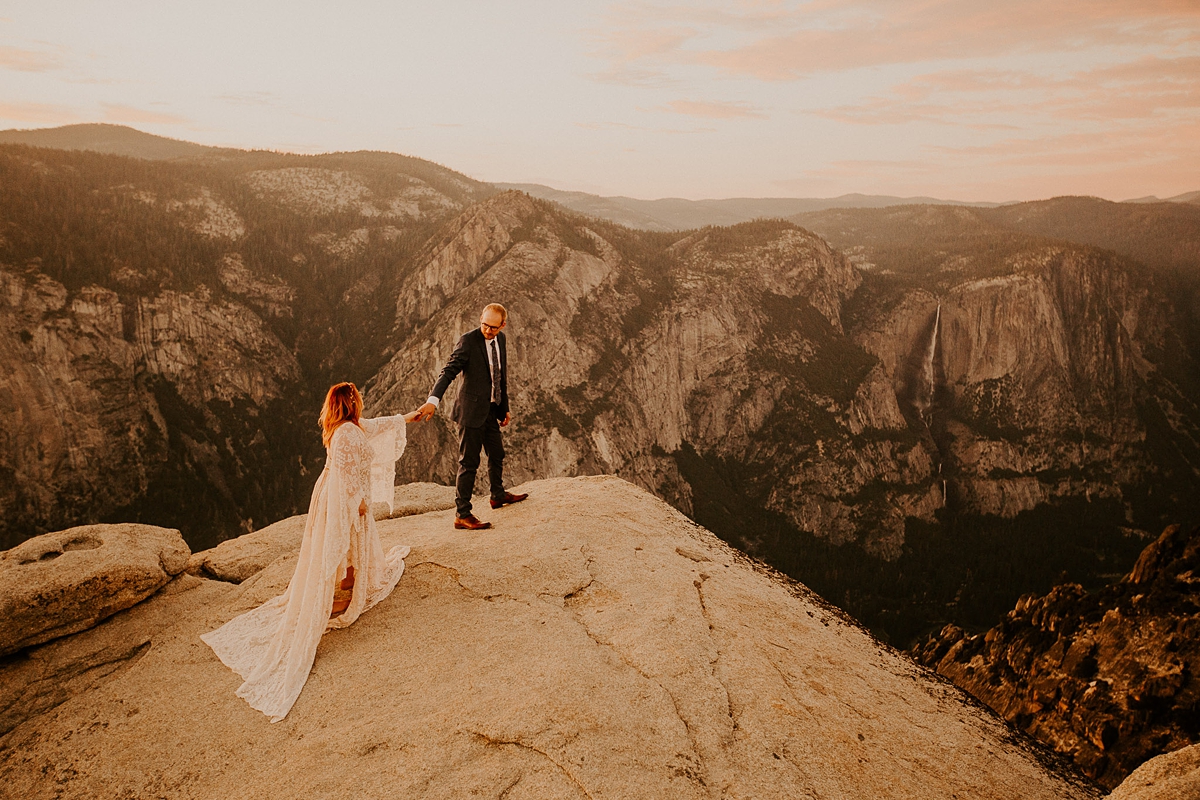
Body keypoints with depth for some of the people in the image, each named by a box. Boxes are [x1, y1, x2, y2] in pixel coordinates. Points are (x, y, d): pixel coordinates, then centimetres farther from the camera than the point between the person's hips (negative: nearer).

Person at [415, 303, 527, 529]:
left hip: (491, 410, 8)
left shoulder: (501, 340, 6)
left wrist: (505, 408, 18)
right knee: (469, 462, -2)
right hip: (472, 411, -8)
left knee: (497, 454, 23)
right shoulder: (468, 340, -16)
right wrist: (433, 400, -39)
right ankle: (462, 515, 8)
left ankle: (498, 495, 46)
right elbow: (449, 371, -25)